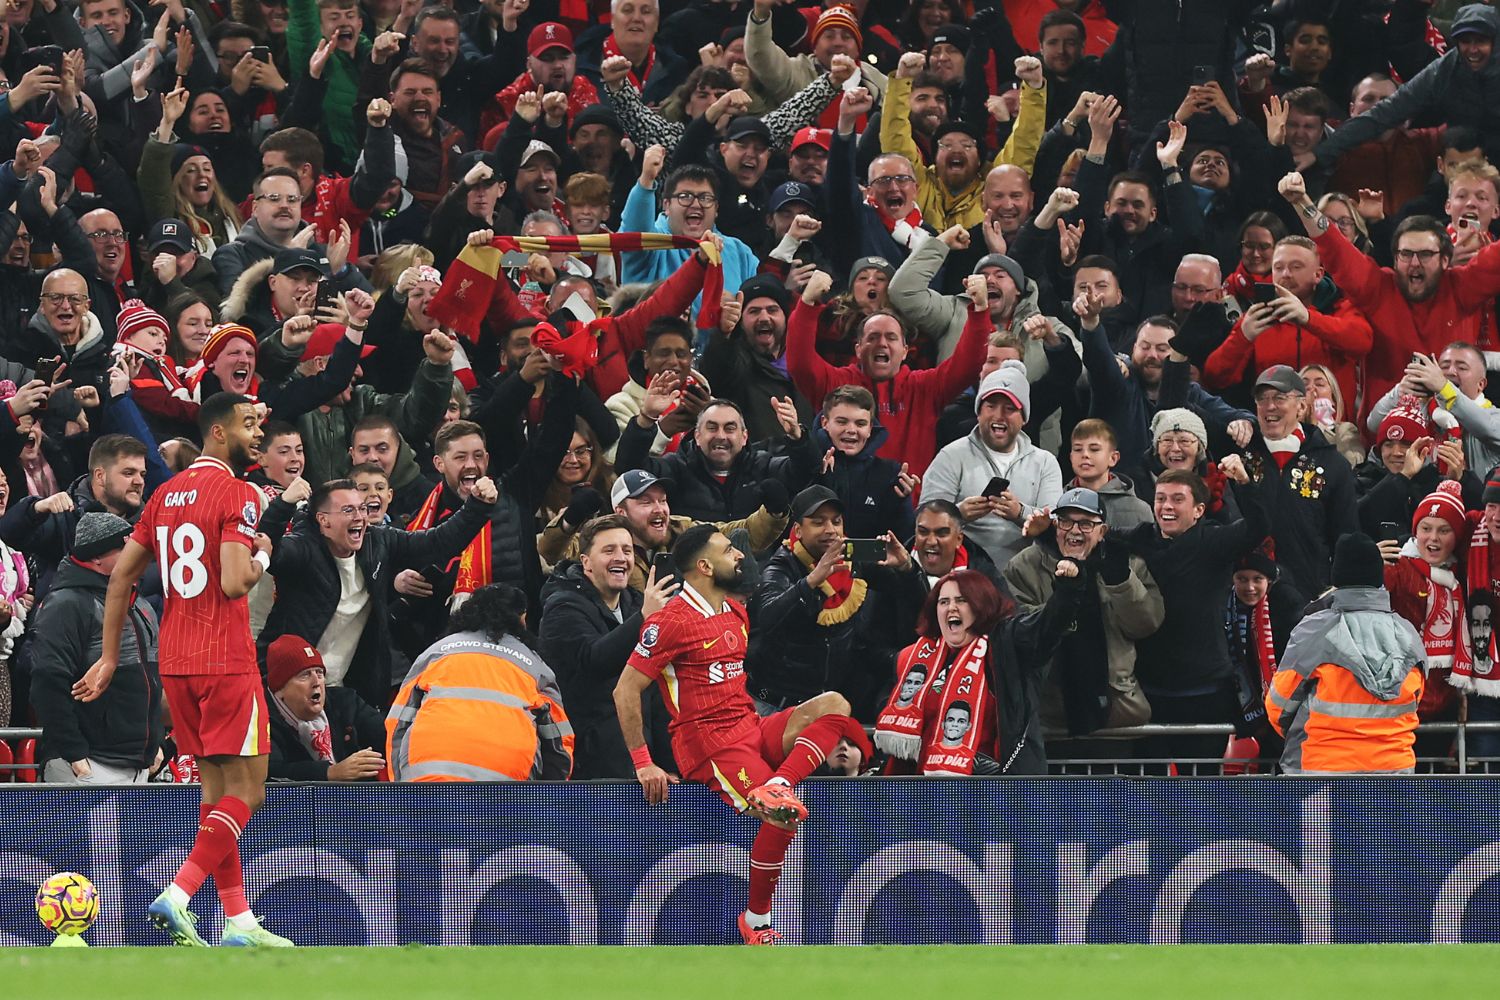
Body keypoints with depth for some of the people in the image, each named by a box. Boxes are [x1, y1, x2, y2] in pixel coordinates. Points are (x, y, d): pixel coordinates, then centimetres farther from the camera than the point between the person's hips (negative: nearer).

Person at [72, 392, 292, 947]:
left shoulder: (166, 493, 12)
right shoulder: (236, 493, -11)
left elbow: (121, 576, 12)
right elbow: (234, 583, -22)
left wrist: (109, 657, 16)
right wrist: (262, 557, 0)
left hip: (174, 663, 8)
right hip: (226, 661, -8)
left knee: (216, 786, 11)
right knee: (246, 790, -3)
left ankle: (239, 921, 10)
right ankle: (177, 897, -15)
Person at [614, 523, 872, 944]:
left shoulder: (737, 614, 17)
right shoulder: (671, 621, -9)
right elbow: (626, 690, -9)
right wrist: (643, 765, -12)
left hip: (752, 731, 8)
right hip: (708, 747, -8)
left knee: (832, 704, -13)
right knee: (784, 816, -26)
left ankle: (775, 786, -32)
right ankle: (755, 923, -10)